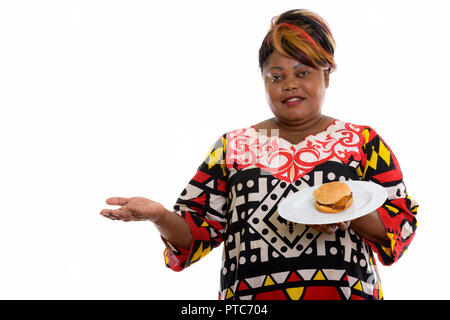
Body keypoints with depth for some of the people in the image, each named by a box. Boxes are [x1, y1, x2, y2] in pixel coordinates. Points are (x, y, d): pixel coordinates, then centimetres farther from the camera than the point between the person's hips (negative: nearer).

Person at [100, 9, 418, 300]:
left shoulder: (364, 141, 2)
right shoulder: (233, 147, 6)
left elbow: (404, 224, -2)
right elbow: (198, 231, 2)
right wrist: (161, 216, -18)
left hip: (346, 290, -1)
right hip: (249, 293, 1)